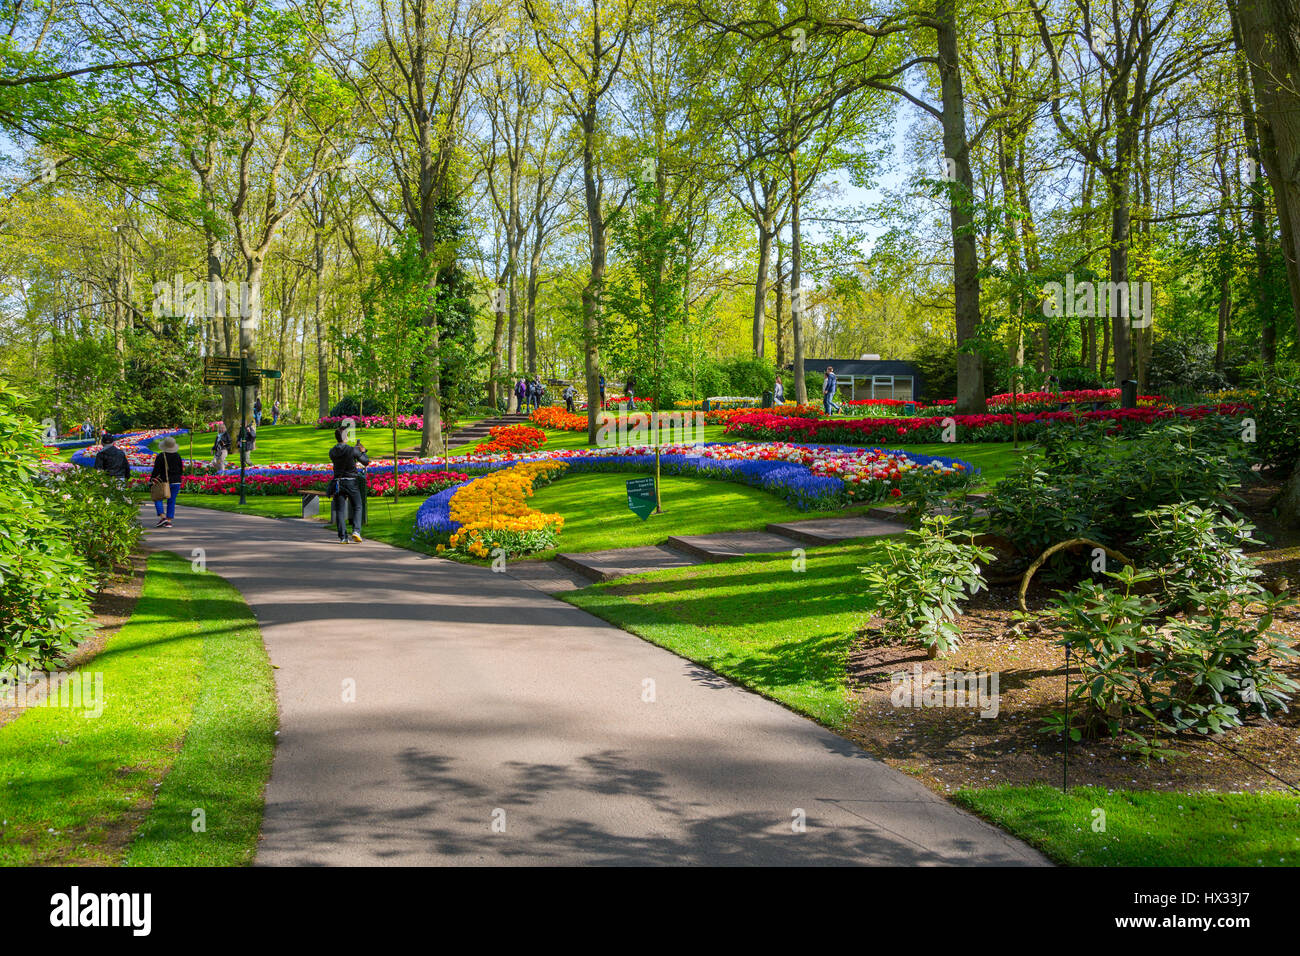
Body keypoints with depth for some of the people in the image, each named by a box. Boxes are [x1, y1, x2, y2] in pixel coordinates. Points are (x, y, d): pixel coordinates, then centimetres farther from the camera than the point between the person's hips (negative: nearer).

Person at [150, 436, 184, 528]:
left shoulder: (160, 456, -10)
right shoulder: (177, 456, 3)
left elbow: (156, 470, -11)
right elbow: (181, 470, 9)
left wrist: (151, 481, -1)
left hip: (164, 482, -4)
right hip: (176, 482, 4)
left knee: (158, 499, 9)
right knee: (171, 501, 8)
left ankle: (162, 517, -8)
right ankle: (169, 521, 5)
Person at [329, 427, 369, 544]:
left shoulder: (332, 452, 2)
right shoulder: (352, 450, -11)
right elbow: (366, 462, -1)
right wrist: (362, 451, 19)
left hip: (338, 482, 3)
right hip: (351, 482, -3)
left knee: (339, 510, 6)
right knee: (357, 507, 9)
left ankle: (342, 537, 2)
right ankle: (356, 531, -8)